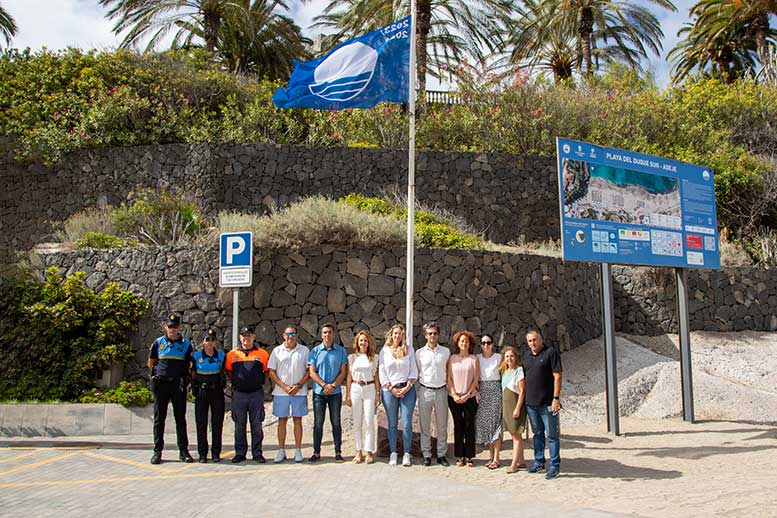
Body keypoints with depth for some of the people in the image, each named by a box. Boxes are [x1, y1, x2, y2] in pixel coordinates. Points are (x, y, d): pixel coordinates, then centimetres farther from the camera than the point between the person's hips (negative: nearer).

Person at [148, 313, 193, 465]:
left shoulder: (186, 344, 6)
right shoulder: (158, 343, 7)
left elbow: (189, 365, 11)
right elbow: (150, 363, 16)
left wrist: (183, 377, 0)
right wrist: (161, 372, 8)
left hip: (178, 384, 0)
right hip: (161, 384, 0)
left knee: (180, 418, 3)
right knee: (159, 418, 3)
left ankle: (183, 451, 8)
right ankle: (157, 451, 10)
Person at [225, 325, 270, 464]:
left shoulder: (262, 354, 4)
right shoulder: (232, 354, 7)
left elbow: (268, 372, 11)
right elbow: (228, 372, 16)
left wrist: (259, 381, 2)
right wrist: (236, 381, 5)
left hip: (256, 393, -1)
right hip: (238, 394, 1)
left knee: (257, 425, 3)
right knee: (239, 425, 6)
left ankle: (257, 453, 12)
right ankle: (240, 453, 15)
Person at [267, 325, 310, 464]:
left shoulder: (304, 350, 6)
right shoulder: (277, 351, 7)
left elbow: (309, 371, 4)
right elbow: (272, 372, 4)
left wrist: (299, 385, -9)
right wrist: (284, 387, -8)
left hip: (299, 391, 0)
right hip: (281, 392, 1)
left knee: (297, 420, 3)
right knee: (282, 420, 4)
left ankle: (298, 450, 9)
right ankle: (281, 451, 11)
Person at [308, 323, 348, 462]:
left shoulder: (341, 351, 3)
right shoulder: (315, 351, 3)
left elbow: (343, 372, 1)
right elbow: (312, 372, -1)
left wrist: (333, 385, -13)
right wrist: (324, 385, -13)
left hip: (335, 393, 0)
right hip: (319, 392, 0)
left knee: (336, 422, 5)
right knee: (318, 423, 4)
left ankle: (338, 452, 11)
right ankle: (316, 452, 11)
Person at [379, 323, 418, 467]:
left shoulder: (409, 350, 7)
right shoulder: (384, 351, 7)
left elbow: (413, 370, 6)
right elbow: (382, 372, 4)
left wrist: (407, 387, -6)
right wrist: (392, 388, -6)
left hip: (407, 389, 0)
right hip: (389, 390, 0)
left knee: (407, 424, -3)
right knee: (392, 424, 4)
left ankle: (406, 454, 3)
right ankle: (393, 454, 10)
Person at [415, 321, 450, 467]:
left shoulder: (446, 351, 6)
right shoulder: (419, 353, 4)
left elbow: (448, 372, 11)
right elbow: (416, 373, 8)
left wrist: (448, 389, 6)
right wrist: (419, 390, 3)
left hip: (441, 391, 1)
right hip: (425, 391, -1)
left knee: (442, 426, 6)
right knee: (425, 425, 3)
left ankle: (441, 455, 14)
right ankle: (426, 455, 11)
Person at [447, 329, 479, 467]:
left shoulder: (474, 359, 3)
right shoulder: (452, 358, 6)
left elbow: (476, 379, 0)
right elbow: (449, 378, 3)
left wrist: (467, 395, -8)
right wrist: (454, 395, -6)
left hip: (470, 397, -1)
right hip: (454, 398, 1)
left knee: (469, 426, 1)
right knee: (458, 426, 5)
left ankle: (469, 457, 8)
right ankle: (460, 456, 11)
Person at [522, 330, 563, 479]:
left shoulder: (551, 352, -7)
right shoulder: (526, 355, 12)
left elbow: (557, 376, -11)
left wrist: (556, 398, -16)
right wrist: (524, 398, 13)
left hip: (547, 403, -6)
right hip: (531, 403, 6)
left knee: (552, 435, 0)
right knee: (537, 434, 15)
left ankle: (554, 466, 6)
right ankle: (539, 462, 25)